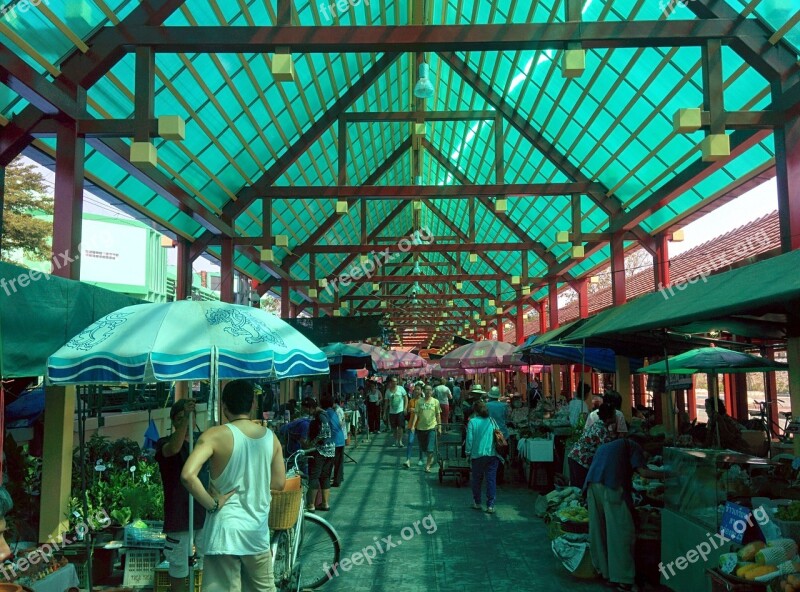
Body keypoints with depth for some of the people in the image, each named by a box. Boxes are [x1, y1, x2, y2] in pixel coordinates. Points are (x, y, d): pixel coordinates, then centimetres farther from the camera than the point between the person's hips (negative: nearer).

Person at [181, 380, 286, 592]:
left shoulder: (216, 435, -11)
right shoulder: (271, 437, 2)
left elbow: (187, 475, -24)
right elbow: (279, 483, 10)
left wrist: (212, 504, -13)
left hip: (225, 529, -4)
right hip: (258, 531, 4)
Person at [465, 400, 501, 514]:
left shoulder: (472, 422, -4)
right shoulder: (492, 421, 5)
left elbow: (469, 439, -7)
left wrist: (467, 453, 4)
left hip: (477, 454, -2)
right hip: (493, 454, 2)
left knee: (476, 479, 14)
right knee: (491, 480, 3)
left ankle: (477, 502, 24)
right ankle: (490, 505, 0)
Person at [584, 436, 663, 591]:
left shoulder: (605, 446, 36)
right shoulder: (633, 445, 18)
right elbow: (643, 472, 4)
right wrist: (665, 476, 19)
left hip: (592, 484, 6)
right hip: (612, 486, -6)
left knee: (598, 530, 14)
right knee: (620, 531, -2)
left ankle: (603, 570, 22)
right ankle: (622, 578, -1)